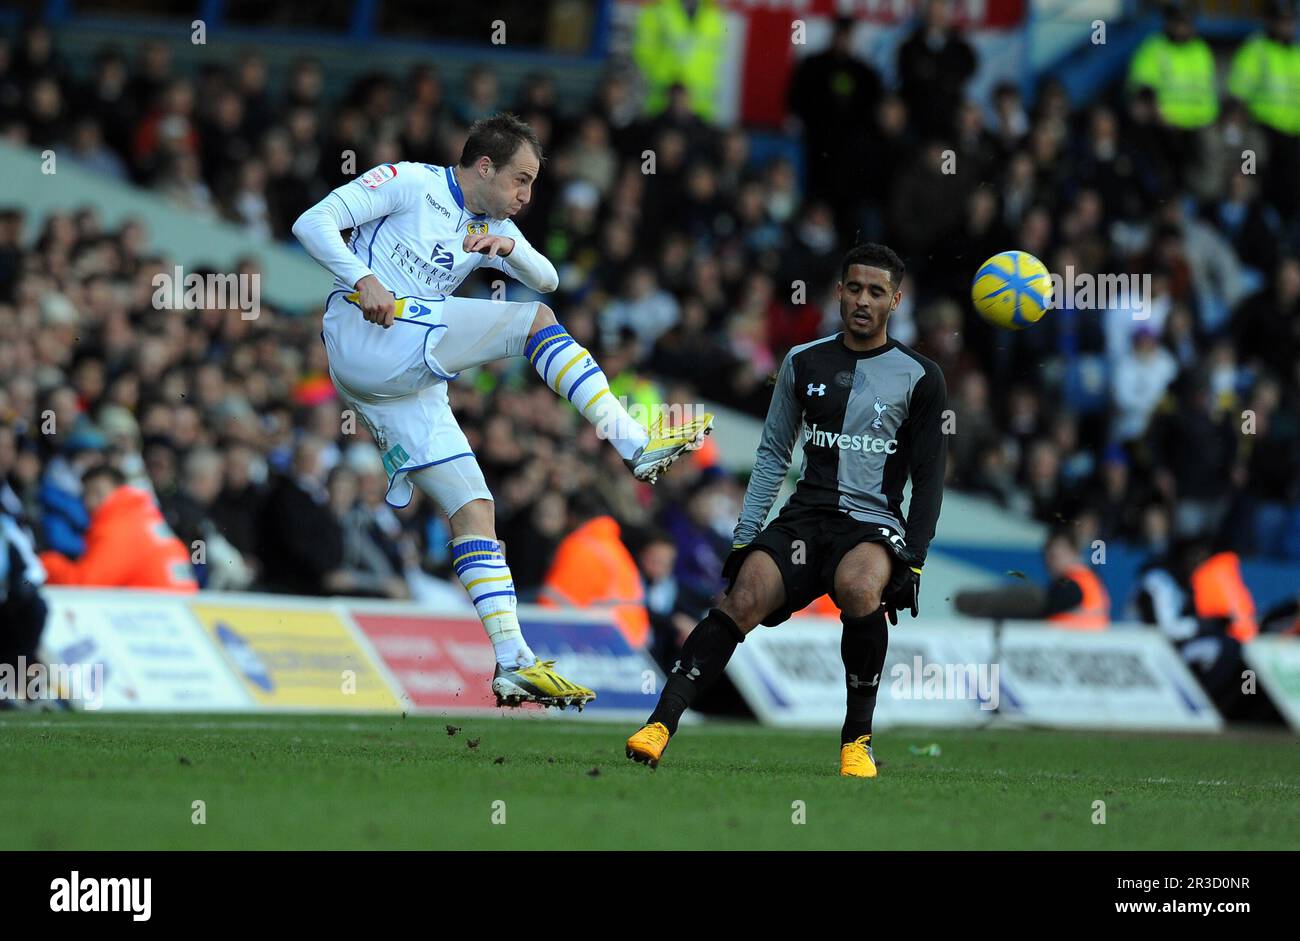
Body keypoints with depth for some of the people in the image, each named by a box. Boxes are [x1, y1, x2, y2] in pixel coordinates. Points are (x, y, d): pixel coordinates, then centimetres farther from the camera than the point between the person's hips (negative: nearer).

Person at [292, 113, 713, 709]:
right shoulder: (410, 183, 1)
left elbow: (546, 280, 9)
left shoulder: (491, 228, 22)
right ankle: (637, 446, -18)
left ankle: (513, 663, -3)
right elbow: (313, 223, -6)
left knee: (474, 512, 0)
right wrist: (364, 280, -21)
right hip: (363, 335, -8)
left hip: (408, 385, 8)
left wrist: (510, 247, -13)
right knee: (534, 321, -15)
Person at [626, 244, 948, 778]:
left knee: (859, 589, -37)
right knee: (743, 599, -26)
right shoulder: (803, 363, 13)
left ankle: (857, 738, -21)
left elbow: (929, 479, 6)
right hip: (805, 516, 3)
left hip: (874, 523, -2)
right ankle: (661, 723, -30)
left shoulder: (919, 378, 6)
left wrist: (913, 559, -4)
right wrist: (744, 534, 8)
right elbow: (773, 453, 17)